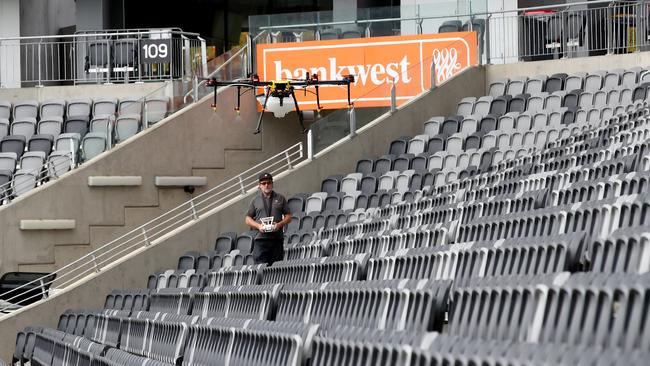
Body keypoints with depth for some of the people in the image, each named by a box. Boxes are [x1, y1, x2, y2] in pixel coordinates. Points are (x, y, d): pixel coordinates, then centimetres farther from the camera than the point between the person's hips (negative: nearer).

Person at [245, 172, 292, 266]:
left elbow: (288, 217, 11)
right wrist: (258, 226, -8)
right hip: (261, 238, -1)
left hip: (277, 238, 1)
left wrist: (279, 224, -8)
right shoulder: (255, 200, 11)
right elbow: (248, 219, 11)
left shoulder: (280, 198, 12)